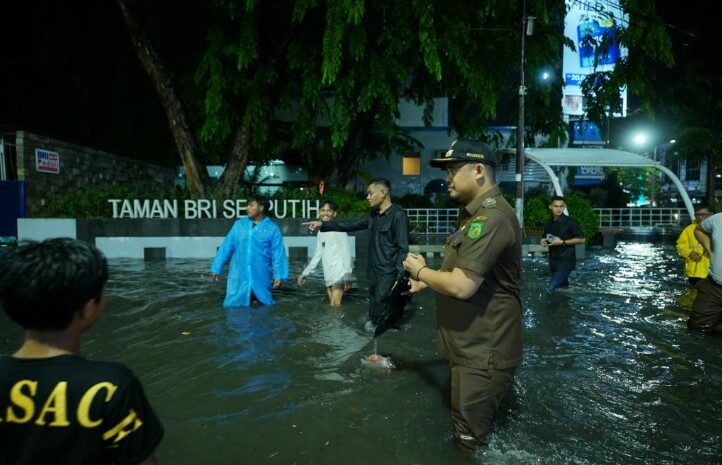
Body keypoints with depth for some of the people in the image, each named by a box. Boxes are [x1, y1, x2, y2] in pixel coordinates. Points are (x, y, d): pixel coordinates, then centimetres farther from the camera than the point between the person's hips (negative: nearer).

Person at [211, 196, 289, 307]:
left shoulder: (272, 228, -3)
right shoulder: (239, 224, 5)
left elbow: (278, 253, -6)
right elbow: (226, 246, 6)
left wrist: (279, 275, -13)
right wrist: (216, 268, 4)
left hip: (261, 277, -2)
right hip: (238, 277, 2)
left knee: (265, 306, 11)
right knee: (233, 305, 7)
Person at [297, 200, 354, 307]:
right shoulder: (321, 232, 16)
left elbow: (346, 252, -9)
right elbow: (318, 254, 22)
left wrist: (347, 276, -16)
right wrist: (305, 273, 20)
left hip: (339, 275, -7)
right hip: (328, 277, 7)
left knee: (335, 306, -14)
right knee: (333, 306, 7)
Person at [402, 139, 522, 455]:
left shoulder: (491, 216, -24)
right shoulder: (477, 213, 12)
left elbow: (462, 286, -30)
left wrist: (421, 270, -13)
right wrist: (427, 281, 9)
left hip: (482, 353, -10)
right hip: (472, 346, 10)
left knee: (471, 442, 7)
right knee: (468, 431, 27)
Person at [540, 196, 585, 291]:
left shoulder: (570, 222, -9)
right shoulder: (548, 224, 10)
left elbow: (581, 239, -9)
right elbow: (545, 237, 25)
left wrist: (562, 242, -17)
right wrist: (543, 241, 1)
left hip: (566, 261, -7)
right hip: (553, 261, 7)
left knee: (552, 288, -16)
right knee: (563, 286, 18)